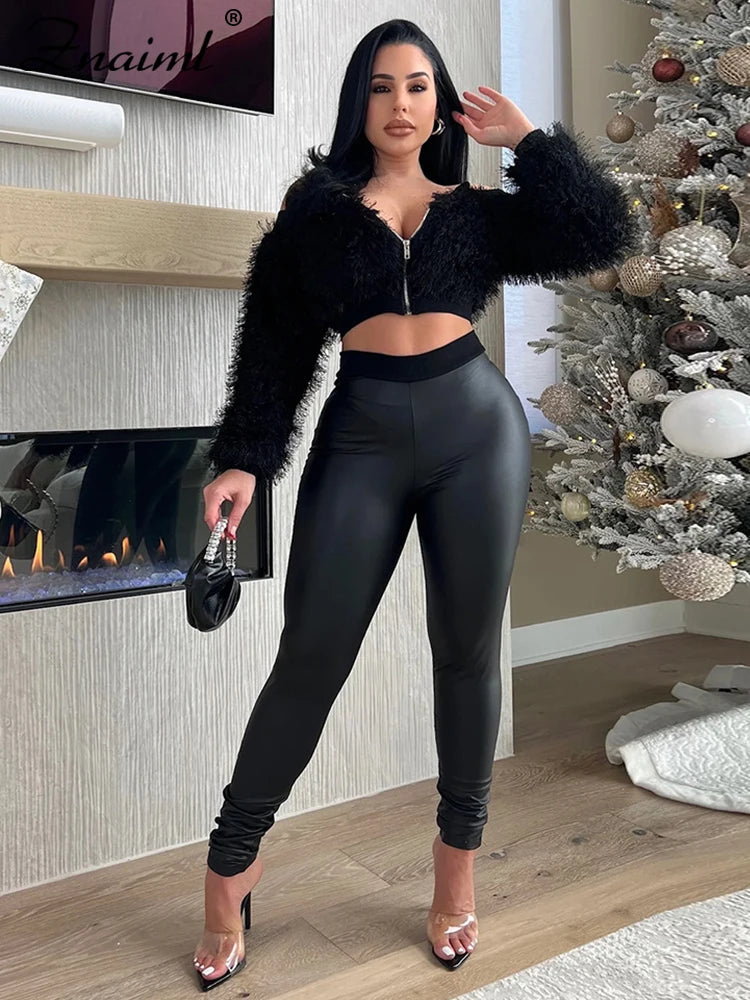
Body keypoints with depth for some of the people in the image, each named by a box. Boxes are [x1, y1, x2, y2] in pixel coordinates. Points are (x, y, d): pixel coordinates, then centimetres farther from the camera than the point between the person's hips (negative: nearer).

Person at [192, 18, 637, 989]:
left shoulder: (479, 210, 13)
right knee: (310, 657, -2)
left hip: (477, 425, 2)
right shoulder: (314, 209, 10)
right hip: (361, 434, -1)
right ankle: (230, 867, 15)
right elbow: (273, 344, 5)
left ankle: (457, 860, 23)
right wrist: (244, 460, -5)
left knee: (467, 649, 5)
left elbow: (603, 235, 2)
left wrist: (528, 138, 6)